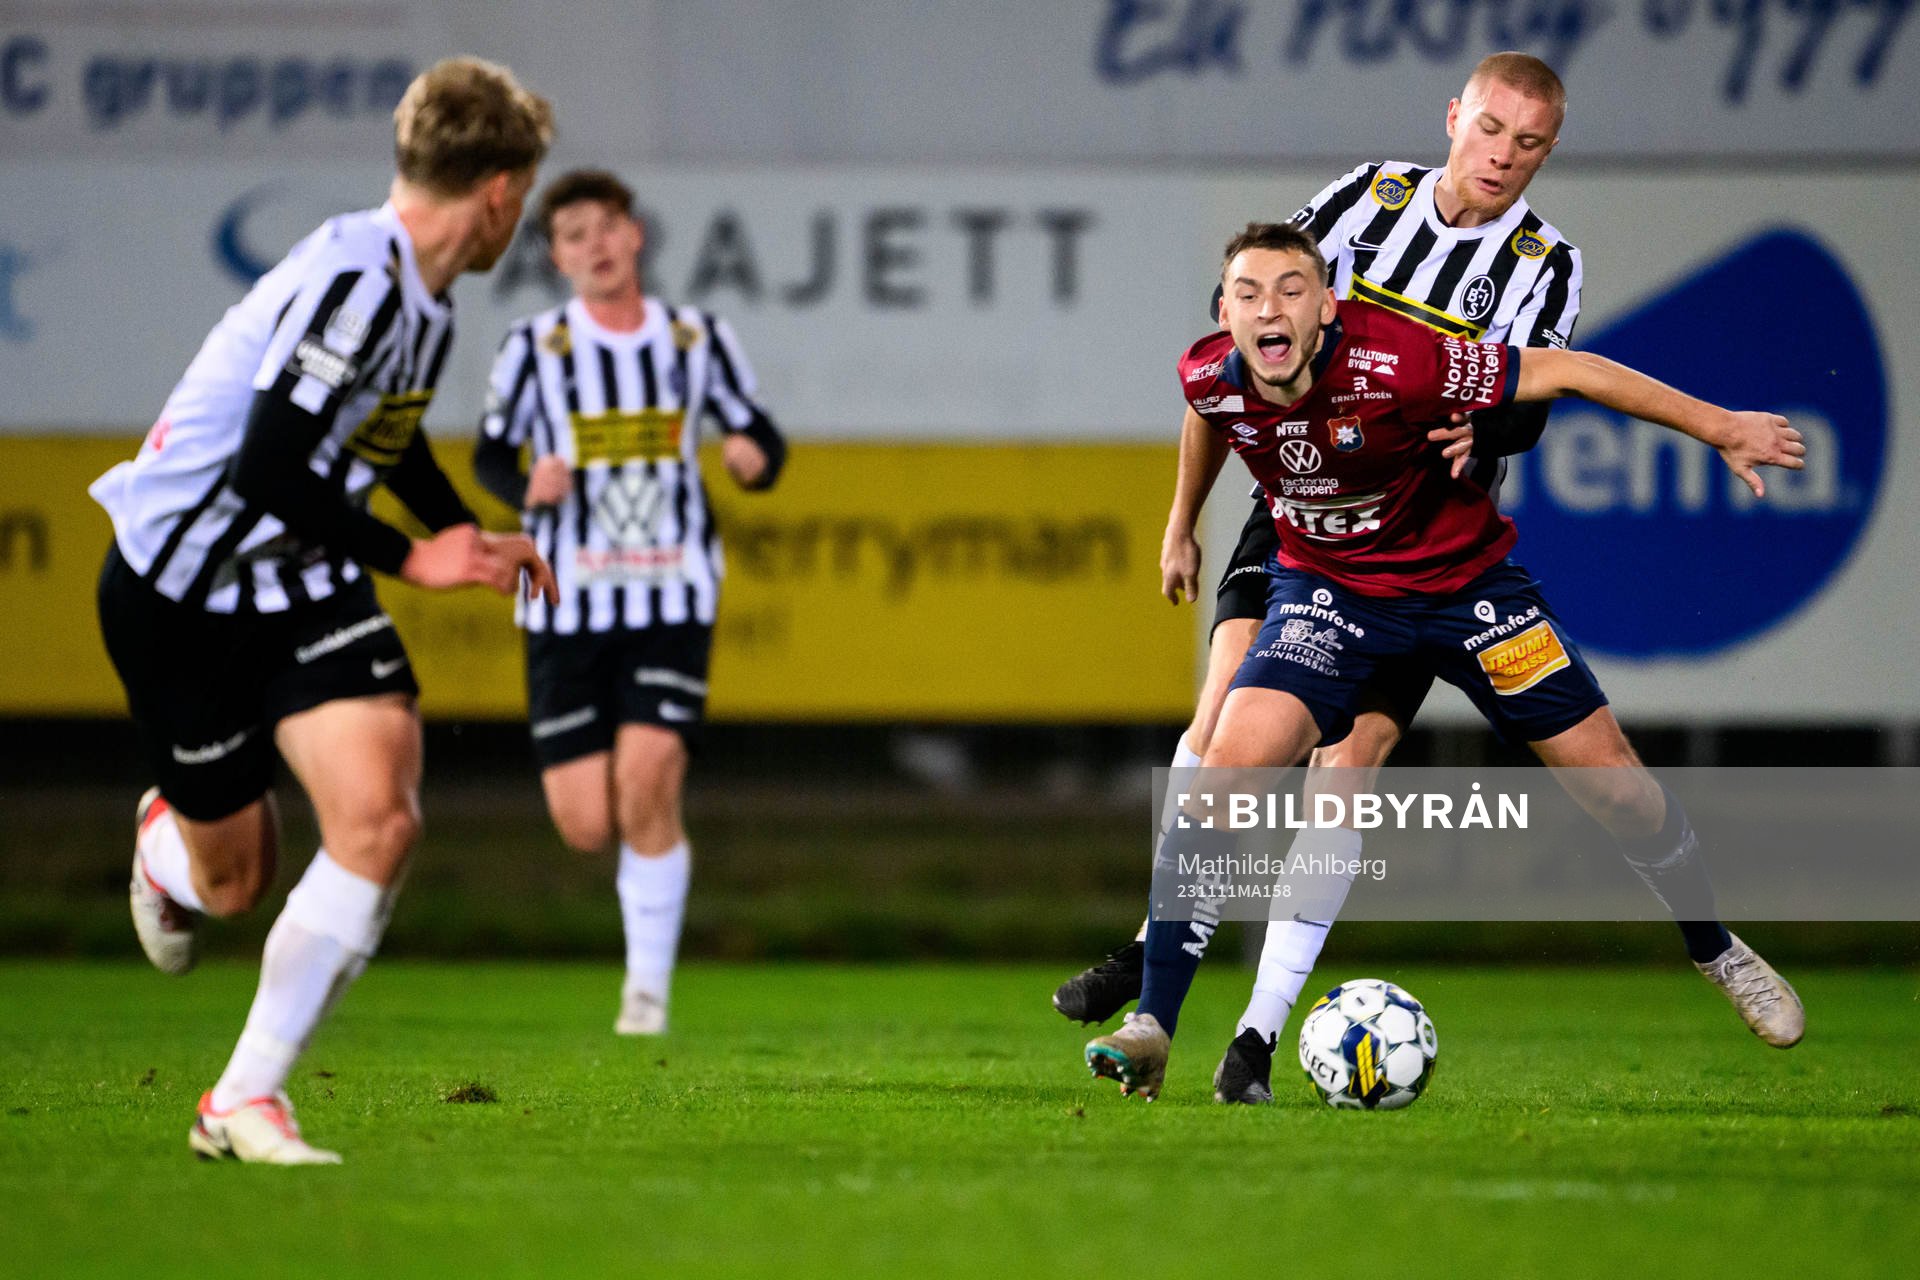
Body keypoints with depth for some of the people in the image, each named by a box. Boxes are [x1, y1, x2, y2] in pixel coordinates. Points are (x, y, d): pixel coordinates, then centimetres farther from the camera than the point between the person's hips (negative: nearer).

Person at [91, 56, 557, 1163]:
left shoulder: (427, 300, 4)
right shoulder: (351, 280, -26)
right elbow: (266, 469, -30)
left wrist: (474, 538, 23)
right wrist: (410, 560, -20)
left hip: (302, 581, 7)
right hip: (177, 590, -7)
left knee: (381, 815, -16)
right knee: (236, 880, 5)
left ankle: (247, 1100, -7)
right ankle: (166, 844, 46)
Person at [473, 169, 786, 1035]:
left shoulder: (697, 340, 4)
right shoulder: (536, 348, 0)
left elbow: (757, 430, 13)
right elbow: (490, 454, 8)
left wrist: (755, 457, -11)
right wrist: (527, 487, -14)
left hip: (672, 597, 0)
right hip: (569, 601, 0)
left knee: (648, 778, -18)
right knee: (585, 825, -6)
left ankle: (649, 983, -3)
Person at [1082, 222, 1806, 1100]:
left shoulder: (1397, 361, -32)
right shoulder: (1211, 377, -19)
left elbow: (1566, 372, -24)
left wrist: (1719, 428, -19)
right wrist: (1182, 524, 25)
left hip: (1465, 578, -1)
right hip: (1326, 588, 1)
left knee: (1605, 772, 3)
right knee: (1232, 763, -22)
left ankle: (1719, 952, 32)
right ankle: (1151, 1030, -19)